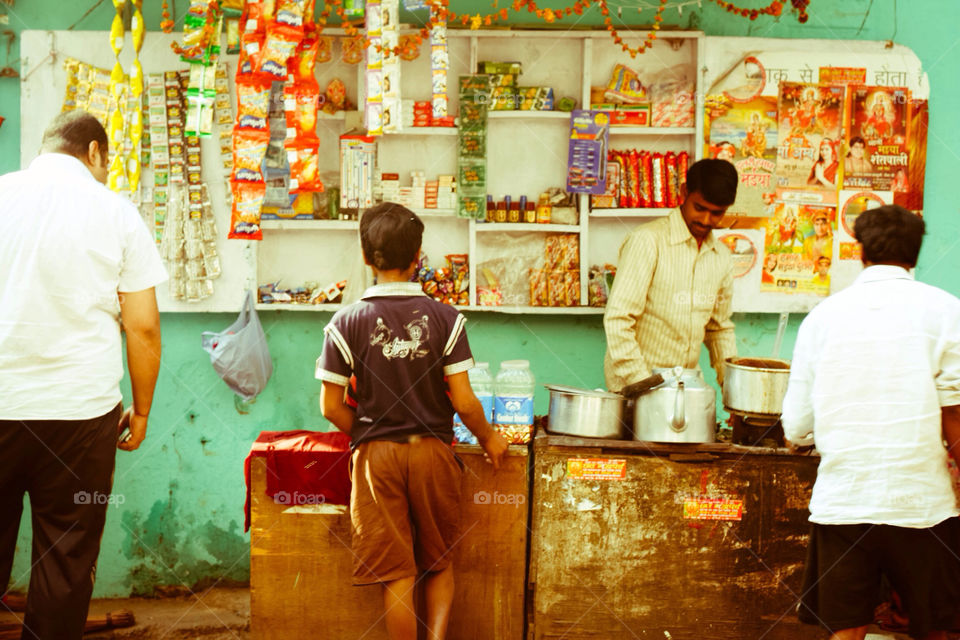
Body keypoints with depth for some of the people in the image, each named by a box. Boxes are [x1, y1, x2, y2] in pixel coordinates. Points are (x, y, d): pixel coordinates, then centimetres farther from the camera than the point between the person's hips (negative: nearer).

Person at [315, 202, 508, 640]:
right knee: (440, 562, 16)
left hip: (376, 455, 0)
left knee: (396, 573, 7)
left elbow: (331, 408, -5)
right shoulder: (444, 318, -7)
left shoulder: (347, 322, -6)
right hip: (433, 450, 0)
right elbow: (463, 401, -8)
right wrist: (489, 439, 10)